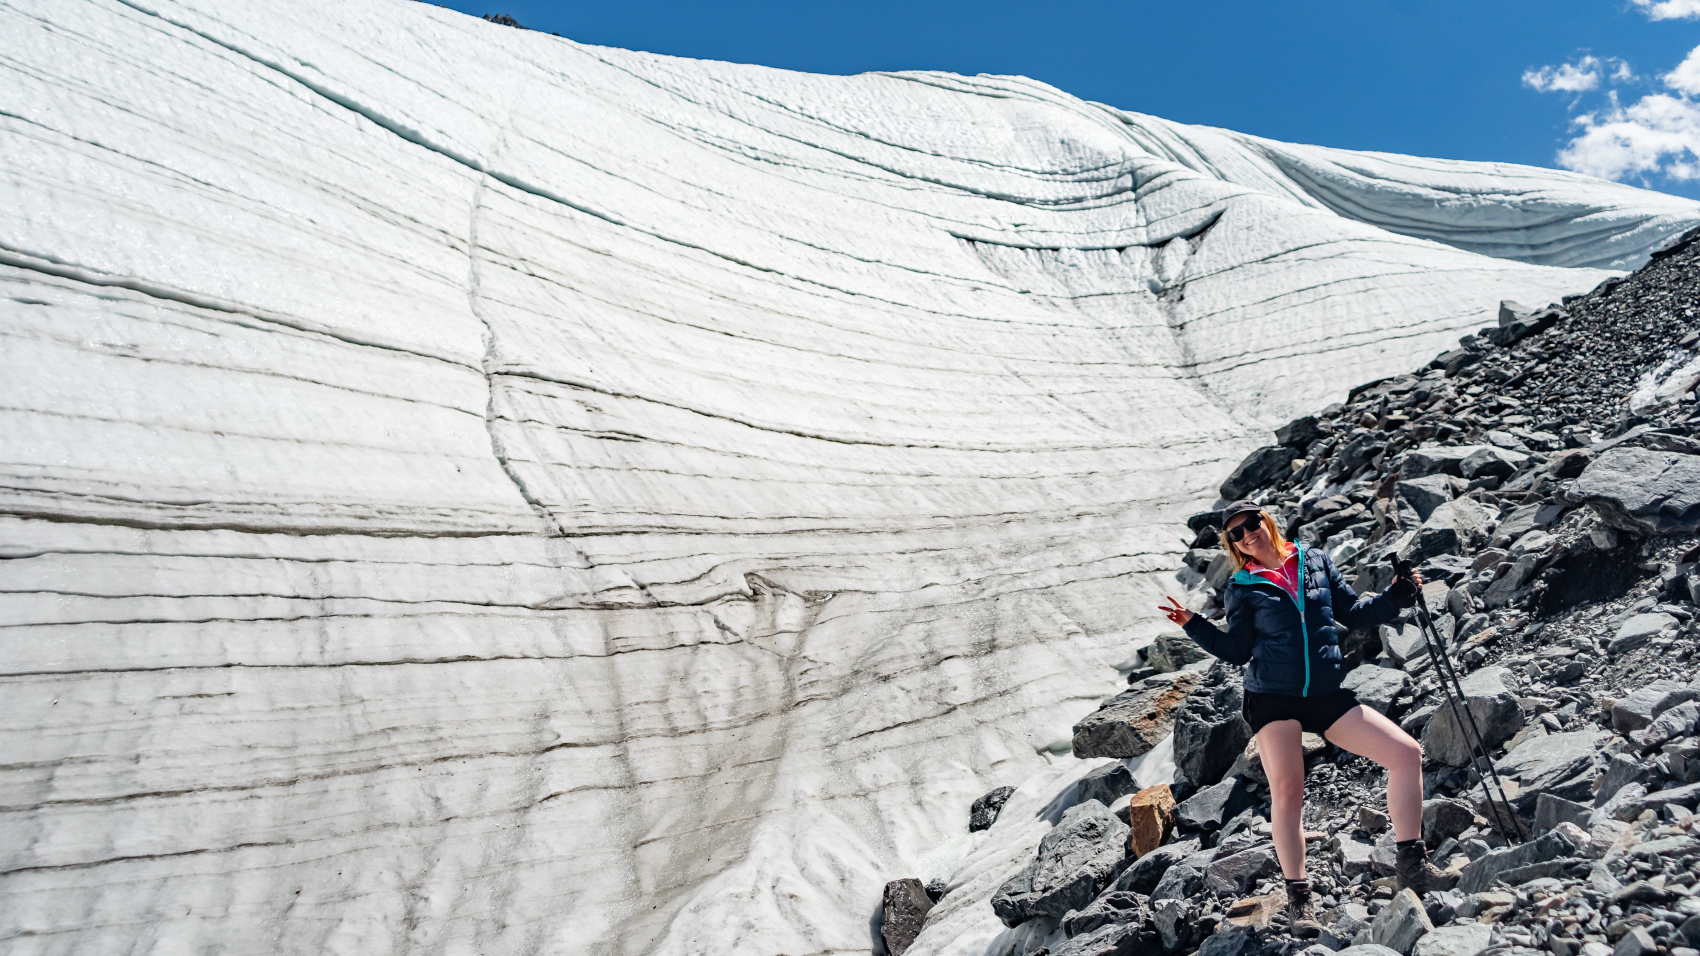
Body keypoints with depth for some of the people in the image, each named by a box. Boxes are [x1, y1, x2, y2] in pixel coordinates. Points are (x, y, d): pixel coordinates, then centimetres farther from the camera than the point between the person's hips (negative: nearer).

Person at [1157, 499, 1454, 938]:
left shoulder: (1316, 561, 10)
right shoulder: (1242, 589, 4)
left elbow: (1353, 612, 15)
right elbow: (1237, 650, 2)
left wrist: (1396, 596, 2)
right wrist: (1194, 625, -8)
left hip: (1327, 695, 3)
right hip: (1272, 699, -3)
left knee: (1407, 754, -5)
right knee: (1286, 787, -19)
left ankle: (1412, 865, 6)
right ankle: (1298, 898, -5)